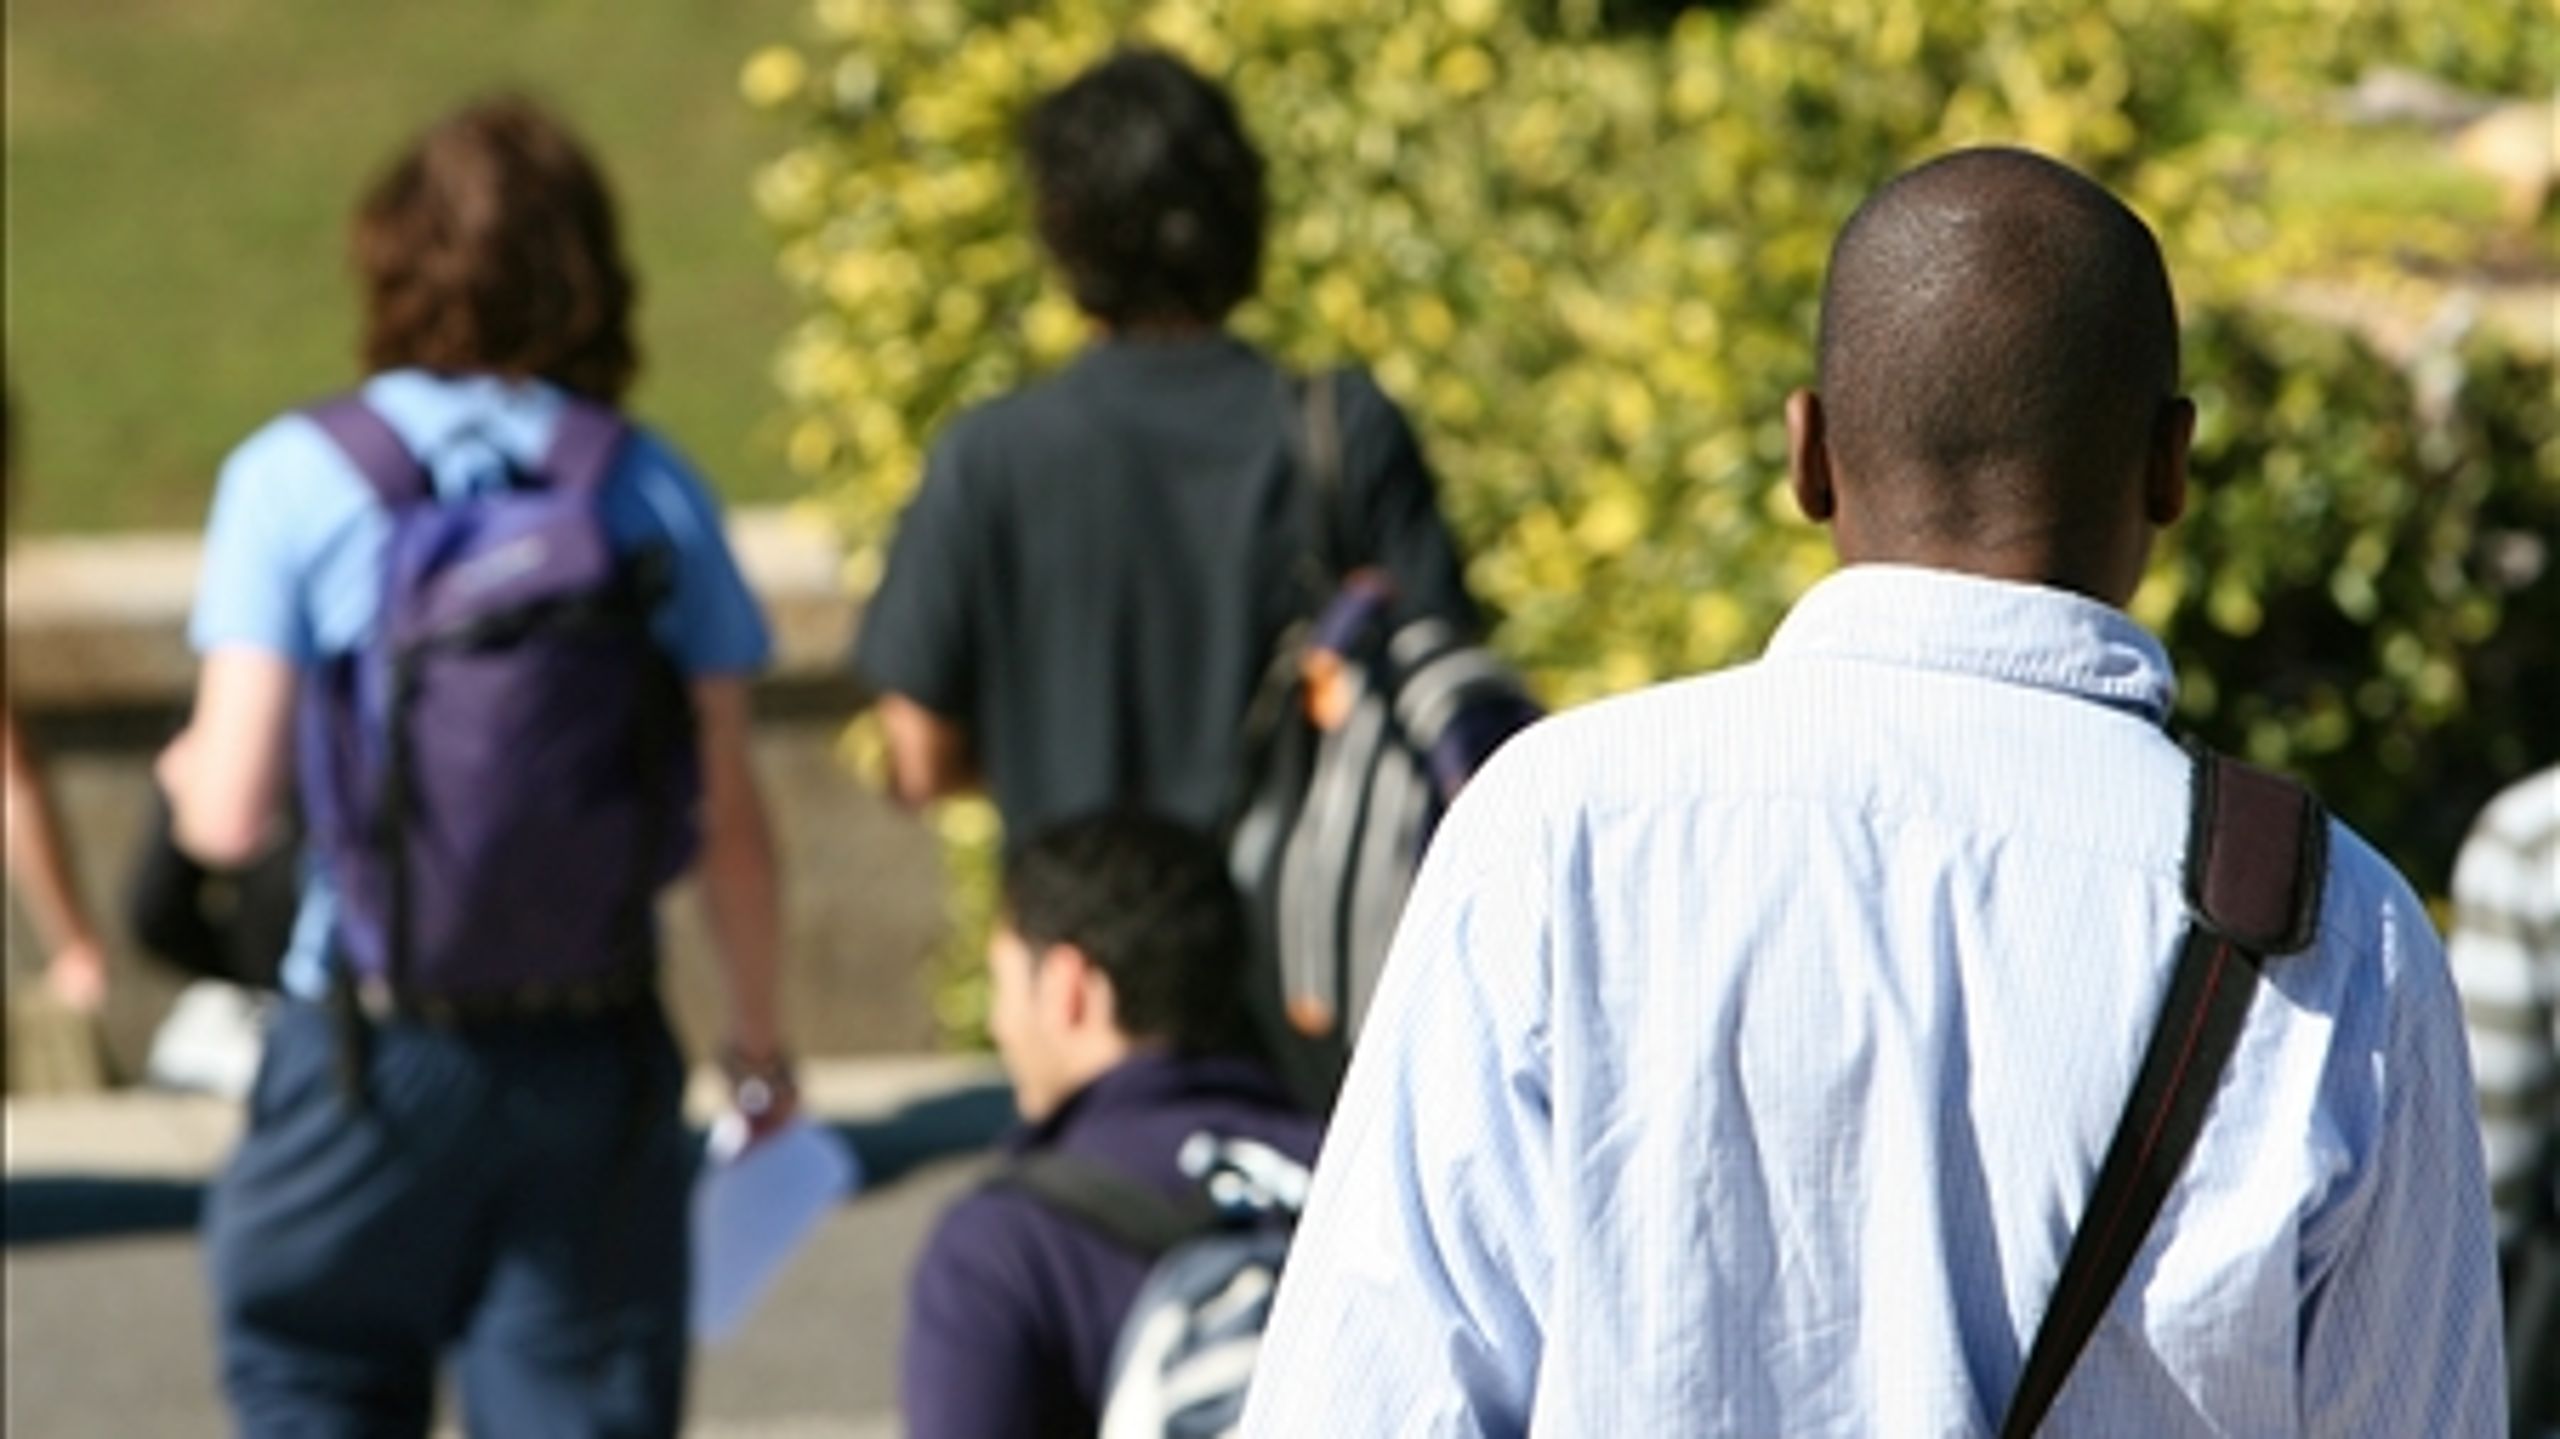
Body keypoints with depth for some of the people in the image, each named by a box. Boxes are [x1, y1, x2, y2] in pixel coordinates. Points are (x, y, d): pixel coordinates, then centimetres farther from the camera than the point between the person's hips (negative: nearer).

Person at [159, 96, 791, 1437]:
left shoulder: (295, 477, -4)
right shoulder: (651, 486, 2)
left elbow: (232, 812, -9)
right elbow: (729, 821, 2)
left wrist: (187, 770, 15)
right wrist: (757, 1035, 17)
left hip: (370, 1041, -2)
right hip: (596, 1054, 2)